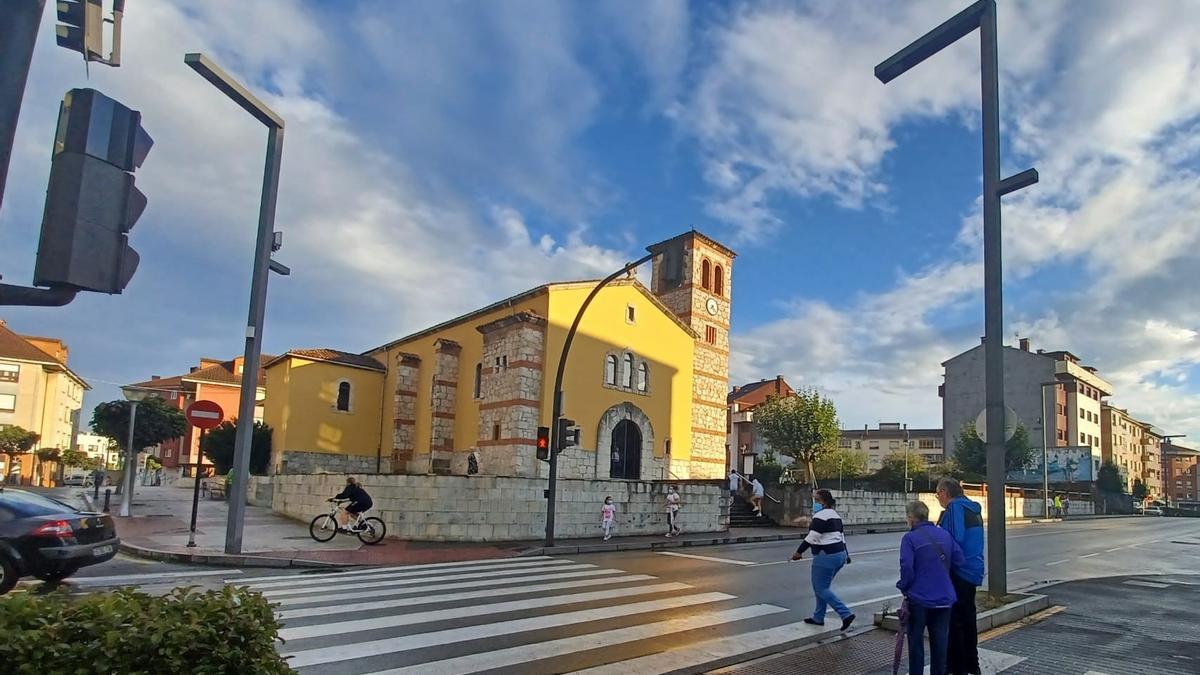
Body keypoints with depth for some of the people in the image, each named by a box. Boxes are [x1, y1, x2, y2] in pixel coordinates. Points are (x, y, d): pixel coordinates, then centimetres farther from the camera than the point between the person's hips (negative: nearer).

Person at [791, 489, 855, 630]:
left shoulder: (821, 516, -15)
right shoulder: (835, 515, 14)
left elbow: (812, 537, -20)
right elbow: (842, 536, 21)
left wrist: (799, 552, -16)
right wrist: (846, 554, 28)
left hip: (826, 557, -10)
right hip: (839, 554, 10)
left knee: (821, 589, -3)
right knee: (822, 587, 18)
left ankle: (846, 614, -11)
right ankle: (818, 618, 24)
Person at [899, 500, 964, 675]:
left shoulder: (910, 538, -12)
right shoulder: (945, 534, 4)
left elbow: (906, 567, -19)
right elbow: (959, 560, 5)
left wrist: (904, 588, -3)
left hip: (919, 598, -5)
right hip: (944, 598, 5)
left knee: (916, 640, 8)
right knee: (940, 640, 13)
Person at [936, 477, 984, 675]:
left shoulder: (954, 508, -15)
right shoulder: (973, 509, 12)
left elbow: (954, 539, -24)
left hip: (959, 572, -9)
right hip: (973, 571, 9)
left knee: (954, 621, 0)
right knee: (967, 618, 19)